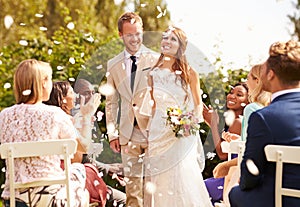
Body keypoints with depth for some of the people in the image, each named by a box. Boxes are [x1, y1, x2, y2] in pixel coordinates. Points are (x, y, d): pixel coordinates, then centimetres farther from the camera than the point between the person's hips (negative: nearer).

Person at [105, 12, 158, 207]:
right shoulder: (113, 65, 9)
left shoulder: (156, 60, 0)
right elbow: (111, 101, 12)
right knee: (132, 181, 8)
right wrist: (112, 133, 7)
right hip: (128, 134, 3)